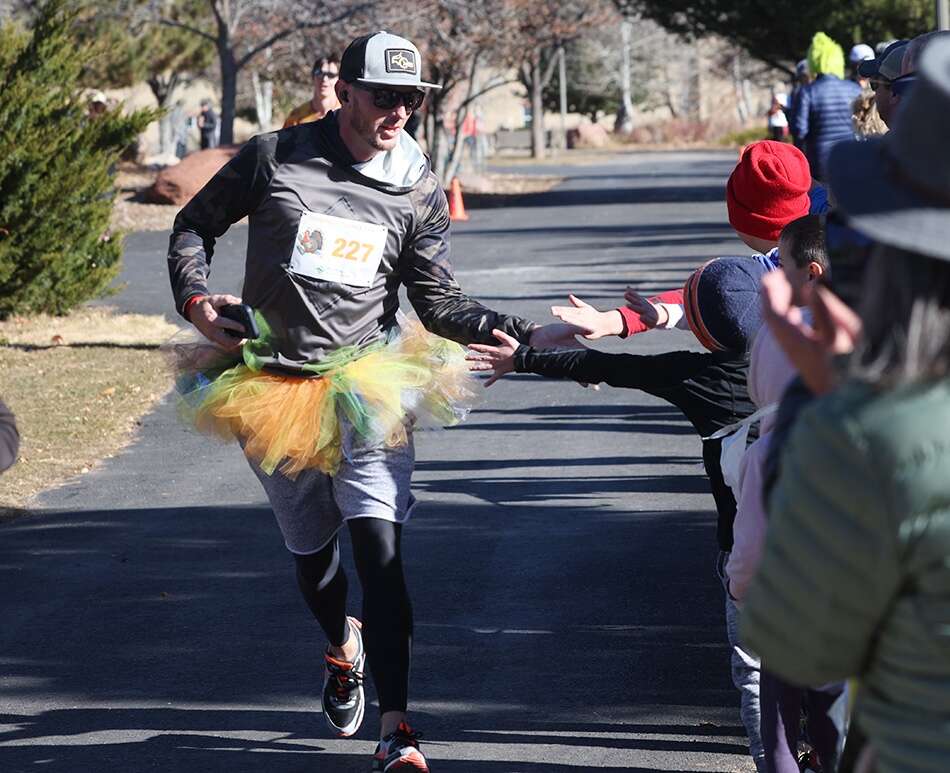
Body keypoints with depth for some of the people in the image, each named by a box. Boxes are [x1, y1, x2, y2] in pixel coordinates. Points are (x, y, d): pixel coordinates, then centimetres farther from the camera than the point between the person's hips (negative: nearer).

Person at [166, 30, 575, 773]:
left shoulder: (419, 191, 0)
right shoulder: (273, 158, -3)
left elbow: (441, 304, 0)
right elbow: (196, 224, 11)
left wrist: (527, 333, -15)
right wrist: (194, 297, -7)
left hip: (367, 387, -1)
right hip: (275, 388, 1)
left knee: (379, 544, -17)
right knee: (311, 550, 14)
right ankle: (343, 646, 50)